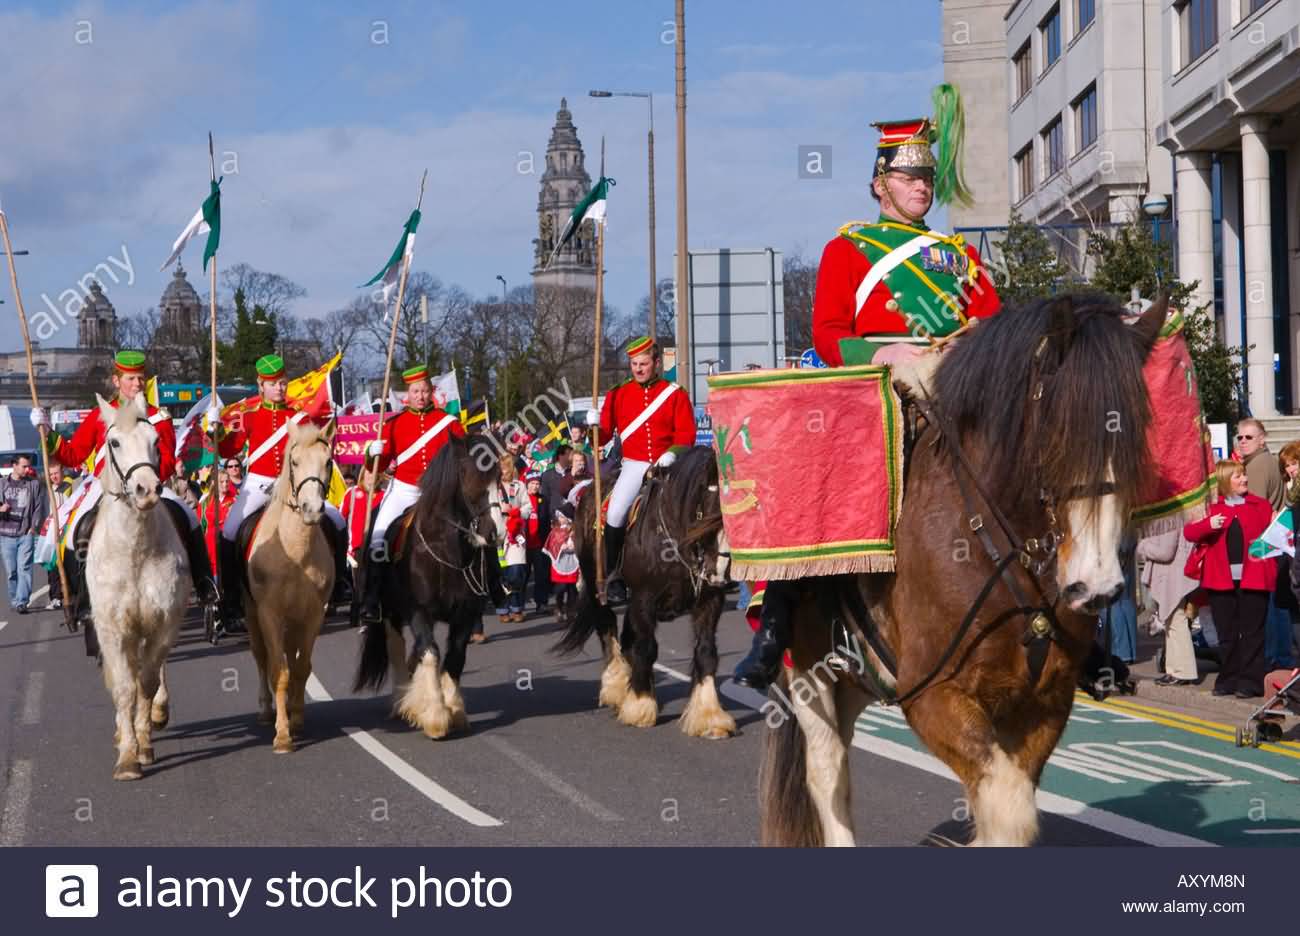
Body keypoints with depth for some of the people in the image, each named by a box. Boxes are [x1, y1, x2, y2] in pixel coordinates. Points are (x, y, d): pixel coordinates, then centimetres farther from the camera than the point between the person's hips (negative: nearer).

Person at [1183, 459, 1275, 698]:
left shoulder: (1259, 505, 6)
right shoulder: (1212, 508, 7)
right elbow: (1188, 532, 0)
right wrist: (1209, 525, -15)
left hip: (1252, 578, -1)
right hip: (1222, 579, 2)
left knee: (1252, 633, 0)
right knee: (1226, 634, 8)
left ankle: (1250, 680, 5)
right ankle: (1228, 680, 17)